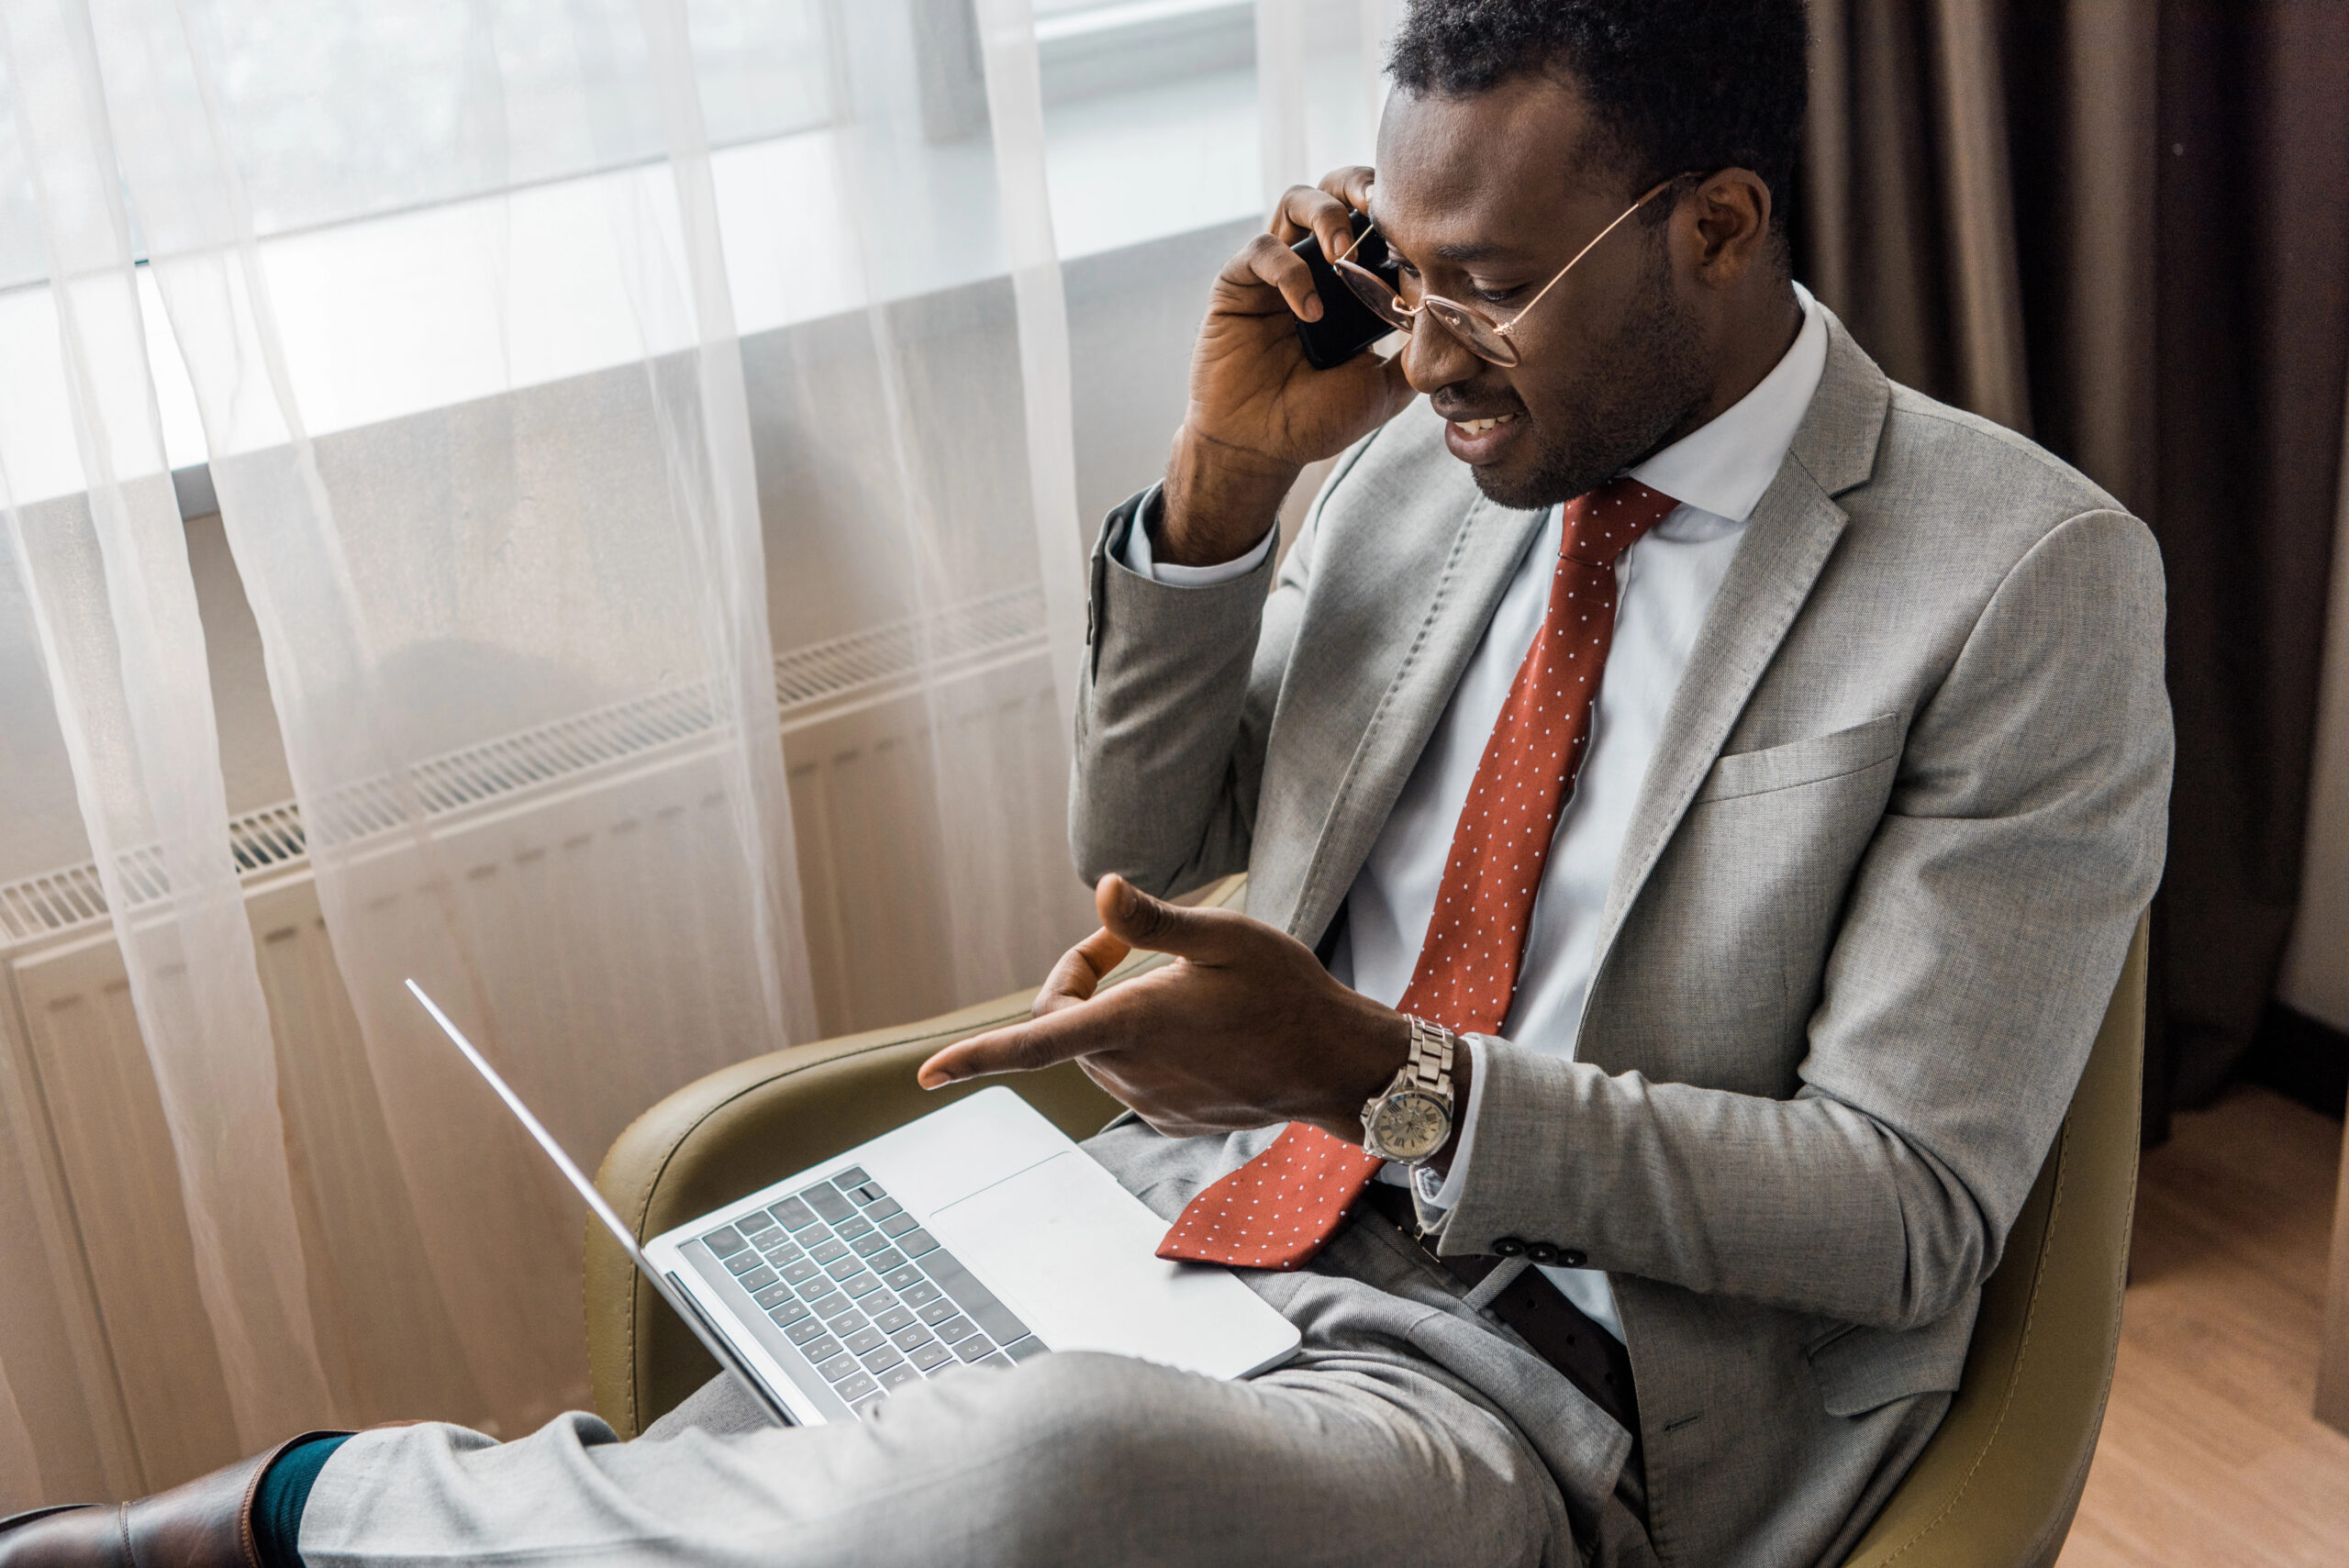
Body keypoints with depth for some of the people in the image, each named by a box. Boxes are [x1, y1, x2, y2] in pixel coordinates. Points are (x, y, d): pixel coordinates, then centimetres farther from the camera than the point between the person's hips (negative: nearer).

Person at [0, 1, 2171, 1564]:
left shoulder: (2028, 581, -8)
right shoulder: (1422, 456, 7)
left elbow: (1911, 1213, -11)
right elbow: (1143, 857, 14)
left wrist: (1378, 1074, -21)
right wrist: (1220, 489, -2)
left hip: (1513, 1382, -5)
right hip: (1190, 1211, 6)